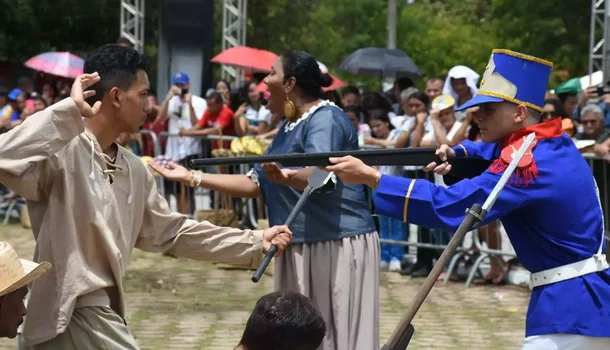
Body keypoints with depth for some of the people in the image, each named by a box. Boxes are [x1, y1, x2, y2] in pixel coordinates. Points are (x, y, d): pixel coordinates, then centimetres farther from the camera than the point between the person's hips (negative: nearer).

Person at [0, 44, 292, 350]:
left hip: (102, 311, 9)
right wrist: (70, 110, -31)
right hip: (67, 316, -9)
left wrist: (254, 243, 18)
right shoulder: (62, 152, -16)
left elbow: (170, 232, 19)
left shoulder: (134, 170, 11)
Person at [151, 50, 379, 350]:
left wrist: (286, 177, -51)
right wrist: (192, 177, 16)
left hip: (337, 244, -10)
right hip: (299, 248, 10)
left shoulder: (326, 120, -12)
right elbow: (255, 184, 19)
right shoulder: (288, 128, 17)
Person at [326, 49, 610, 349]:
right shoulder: (556, 144, 9)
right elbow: (502, 151, 28)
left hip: (568, 308, -10)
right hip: (584, 298, 10)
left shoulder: (527, 163, -20)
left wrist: (370, 177, -24)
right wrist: (459, 154, 4)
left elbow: (449, 205, -25)